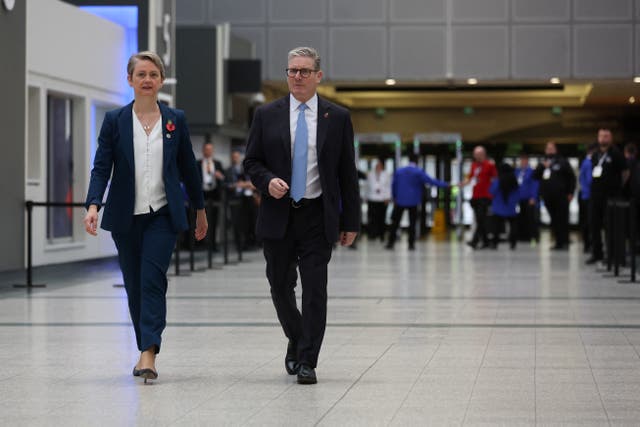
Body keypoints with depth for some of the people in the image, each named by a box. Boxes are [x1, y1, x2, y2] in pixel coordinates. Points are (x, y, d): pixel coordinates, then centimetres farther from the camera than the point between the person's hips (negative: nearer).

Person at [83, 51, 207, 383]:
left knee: (152, 280, -15)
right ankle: (146, 349, 22)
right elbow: (101, 167, -5)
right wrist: (93, 205, -20)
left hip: (163, 215, -1)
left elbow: (188, 168, 12)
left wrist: (200, 209, 16)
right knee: (134, 285, 8)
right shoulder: (115, 120, 2)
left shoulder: (175, 120, 5)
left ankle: (148, 354, -20)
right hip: (126, 217, 1)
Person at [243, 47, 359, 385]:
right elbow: (251, 162, 9)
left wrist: (350, 222, 2)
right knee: (281, 287, 9)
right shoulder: (267, 115, 6)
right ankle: (296, 340, 34)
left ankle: (307, 362, -2)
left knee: (315, 290, -6)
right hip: (278, 216, 2)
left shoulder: (337, 118, 4)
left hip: (318, 217, -1)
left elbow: (347, 173, 5)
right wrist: (267, 181, -14)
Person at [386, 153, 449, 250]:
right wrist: (445, 185, -7)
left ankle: (390, 243, 6)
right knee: (412, 223, 4)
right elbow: (430, 181, -12)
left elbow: (394, 185, 9)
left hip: (400, 201, 2)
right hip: (413, 201, -2)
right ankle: (411, 244, 1)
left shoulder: (398, 171, 4)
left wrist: (394, 197, 22)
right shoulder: (419, 172, -8)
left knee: (395, 222, 8)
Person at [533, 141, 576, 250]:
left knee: (563, 220, -7)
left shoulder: (562, 162, 4)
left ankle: (564, 242, -6)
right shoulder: (543, 163, 17)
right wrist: (542, 167, -5)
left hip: (561, 196, -5)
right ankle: (558, 242, 10)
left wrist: (570, 192, -6)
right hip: (548, 197, 5)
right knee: (554, 221, 6)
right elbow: (535, 176, 10)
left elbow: (571, 177, 1)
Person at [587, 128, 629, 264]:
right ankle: (596, 253, 16)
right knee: (595, 225, 7)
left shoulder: (616, 154, -7)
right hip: (595, 194, 6)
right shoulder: (595, 154, 12)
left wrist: (617, 186, 3)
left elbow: (625, 172, -3)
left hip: (611, 195, -6)